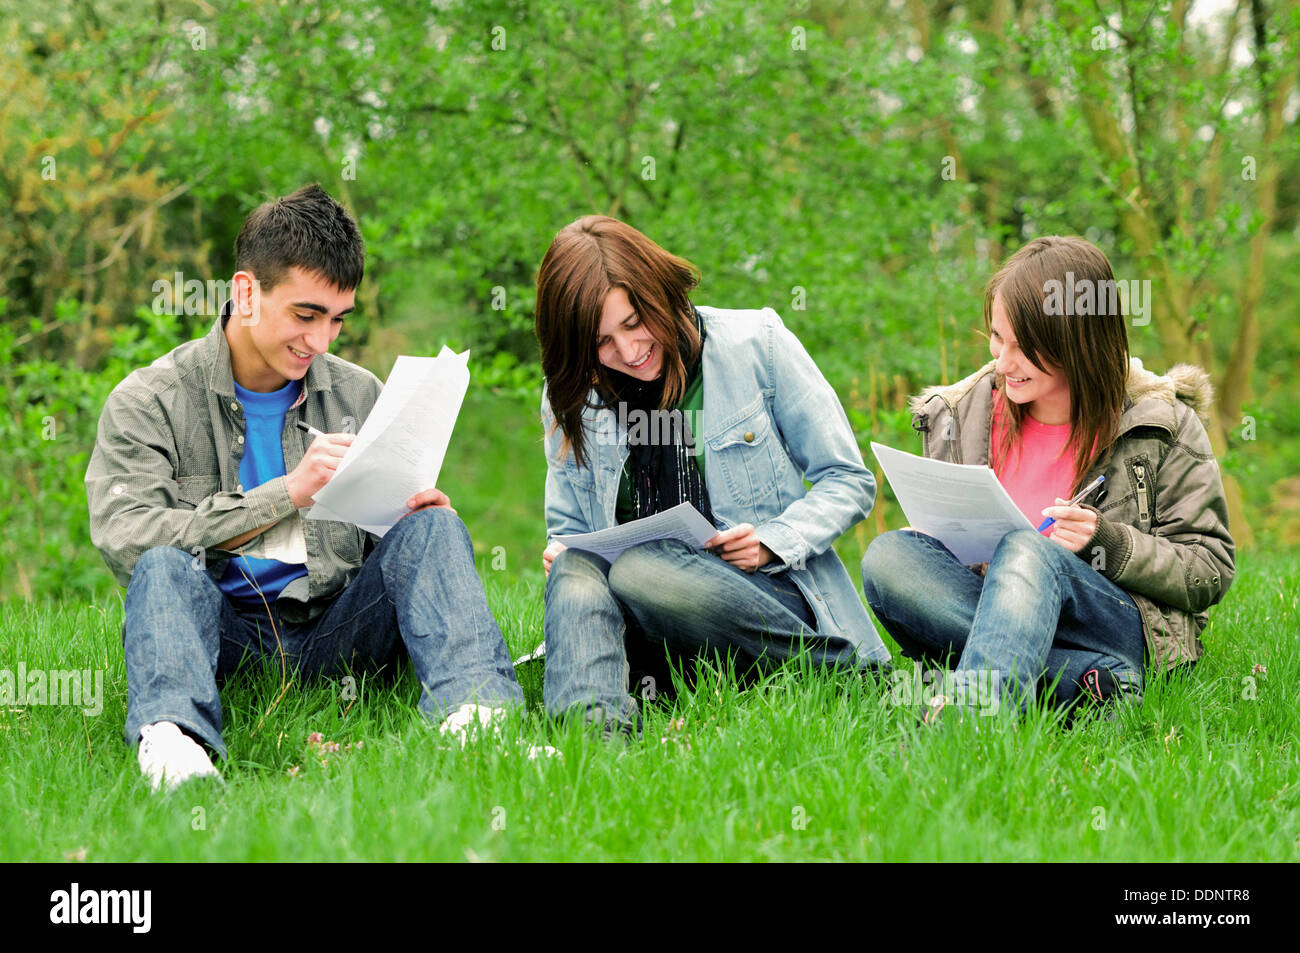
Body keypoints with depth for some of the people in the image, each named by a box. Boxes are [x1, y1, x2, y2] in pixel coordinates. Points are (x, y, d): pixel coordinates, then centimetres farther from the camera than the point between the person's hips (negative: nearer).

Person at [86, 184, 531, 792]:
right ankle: (172, 733, -59)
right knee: (166, 565, -32)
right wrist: (288, 493, -21)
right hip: (222, 630, -3)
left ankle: (474, 705, -42)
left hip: (334, 628, 3)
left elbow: (383, 531, 19)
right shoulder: (147, 402, -1)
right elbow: (124, 537, -16)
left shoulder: (358, 394, 12)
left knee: (431, 527, -18)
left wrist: (412, 513, -8)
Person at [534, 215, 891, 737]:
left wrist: (773, 543, -13)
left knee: (638, 570, -34)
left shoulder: (755, 344, 1)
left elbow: (849, 481, 4)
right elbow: (567, 529, 20)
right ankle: (589, 722, -49)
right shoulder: (568, 399, 10)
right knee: (576, 566, -28)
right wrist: (562, 555, -5)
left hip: (771, 595, -3)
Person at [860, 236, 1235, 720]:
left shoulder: (1163, 425, 1)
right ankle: (1090, 679, -35)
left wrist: (1108, 542, -15)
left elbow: (1209, 573, 1)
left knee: (1026, 549, -35)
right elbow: (939, 537, 21)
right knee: (887, 556, -25)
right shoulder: (961, 416, 11)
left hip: (1120, 621, -4)